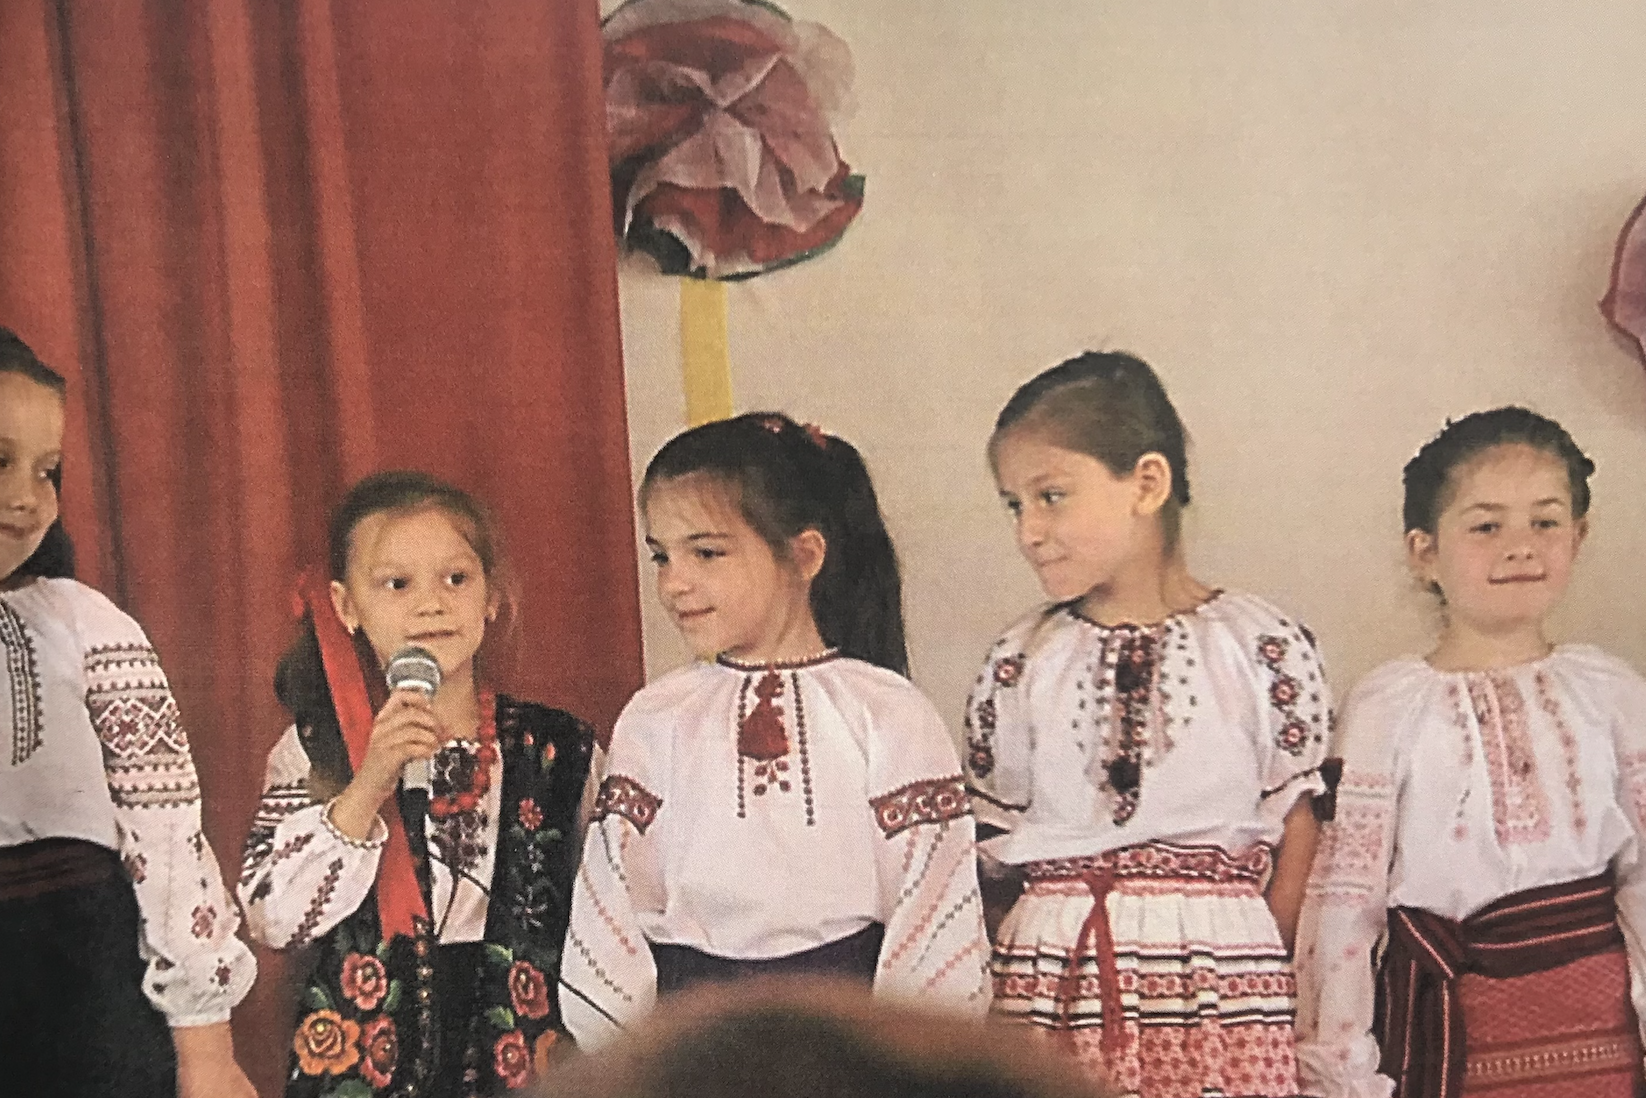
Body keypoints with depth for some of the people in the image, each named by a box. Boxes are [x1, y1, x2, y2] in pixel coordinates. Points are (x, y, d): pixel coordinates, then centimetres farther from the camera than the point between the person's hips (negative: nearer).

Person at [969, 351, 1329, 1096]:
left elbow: (1297, 830, 1)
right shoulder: (1020, 663, 4)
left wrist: (1261, 973, -5)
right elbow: (995, 848, 8)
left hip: (1217, 980, -1)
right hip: (1049, 985, 2)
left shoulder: (1263, 646, -3)